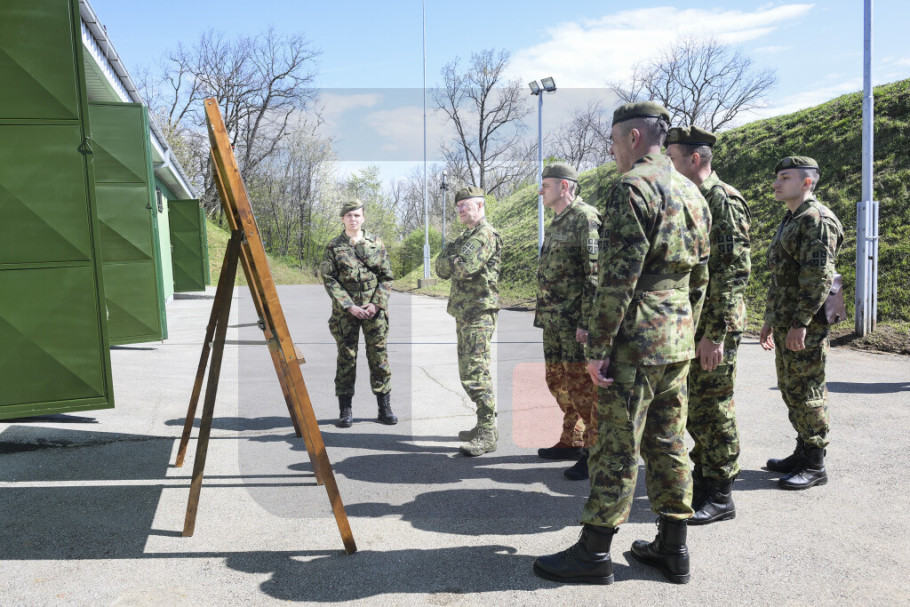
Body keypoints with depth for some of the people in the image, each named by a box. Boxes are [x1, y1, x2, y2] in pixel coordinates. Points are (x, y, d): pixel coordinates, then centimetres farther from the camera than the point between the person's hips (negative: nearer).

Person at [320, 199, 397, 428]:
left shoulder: (376, 243, 7)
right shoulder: (333, 246, 3)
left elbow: (387, 277, 6)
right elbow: (329, 280, -2)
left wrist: (377, 303, -7)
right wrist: (349, 306, -12)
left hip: (374, 310, 1)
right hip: (345, 312, -1)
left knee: (379, 357, 3)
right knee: (346, 358, 2)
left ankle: (385, 408, 12)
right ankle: (345, 411, 11)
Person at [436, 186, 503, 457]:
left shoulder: (485, 234, -11)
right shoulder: (466, 236, 21)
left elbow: (463, 268, -24)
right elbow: (441, 269, 14)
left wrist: (450, 258, -5)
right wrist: (450, 257, -6)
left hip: (478, 313, -10)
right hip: (464, 313, 11)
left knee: (475, 373, -13)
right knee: (468, 372, 14)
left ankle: (487, 434, -10)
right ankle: (484, 426, 23)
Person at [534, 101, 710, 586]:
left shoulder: (633, 186, -12)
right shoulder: (692, 192, 16)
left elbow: (619, 276, -19)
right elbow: (700, 275, 19)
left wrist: (598, 346, -17)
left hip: (636, 342, -9)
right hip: (678, 344, 9)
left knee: (617, 446, -1)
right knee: (668, 443, 14)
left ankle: (593, 553, 10)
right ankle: (673, 549, 24)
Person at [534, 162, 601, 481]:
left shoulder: (586, 218, -12)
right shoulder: (557, 223, 18)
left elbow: (595, 275, -18)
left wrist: (587, 321, -22)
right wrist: (542, 312, 20)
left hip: (576, 320, -10)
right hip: (554, 320, 10)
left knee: (583, 385, -4)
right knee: (558, 381, 16)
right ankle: (572, 441, 29)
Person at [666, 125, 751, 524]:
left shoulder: (724, 201, -13)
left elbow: (733, 272, -20)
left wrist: (715, 334, -23)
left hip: (714, 327, -9)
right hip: (689, 326, 9)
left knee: (713, 409, -1)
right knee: (695, 408, 15)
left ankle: (719, 496, 11)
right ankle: (702, 478, 29)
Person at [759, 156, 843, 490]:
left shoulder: (817, 220, -12)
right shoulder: (790, 221, 20)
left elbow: (818, 277, -21)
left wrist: (800, 323, -24)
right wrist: (770, 320, 22)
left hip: (805, 326, -10)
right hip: (785, 324, 10)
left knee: (806, 393, -4)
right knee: (791, 390, 15)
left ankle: (815, 466, 6)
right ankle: (802, 453, 26)